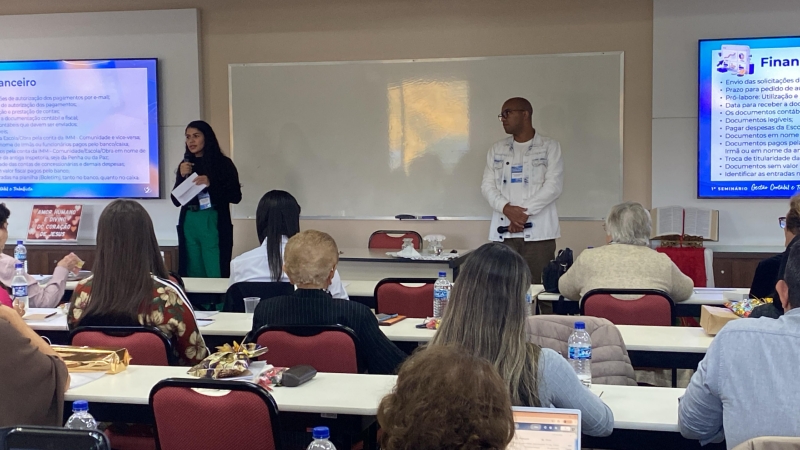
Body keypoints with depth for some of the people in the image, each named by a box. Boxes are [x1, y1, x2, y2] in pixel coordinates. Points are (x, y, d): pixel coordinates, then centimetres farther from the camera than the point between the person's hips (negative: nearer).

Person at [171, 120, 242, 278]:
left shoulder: (223, 163, 0)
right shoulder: (186, 165, 11)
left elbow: (236, 196, -6)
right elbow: (176, 201, 9)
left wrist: (211, 184, -18)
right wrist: (182, 176, -6)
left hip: (214, 224, -4)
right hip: (189, 225, 4)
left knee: (216, 274, -4)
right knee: (193, 274, 7)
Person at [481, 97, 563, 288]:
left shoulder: (550, 147, 5)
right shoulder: (497, 149, 15)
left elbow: (553, 186, -5)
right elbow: (487, 185, 7)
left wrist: (525, 212, -14)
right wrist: (507, 208, -12)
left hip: (538, 232, -3)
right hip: (504, 232, 3)